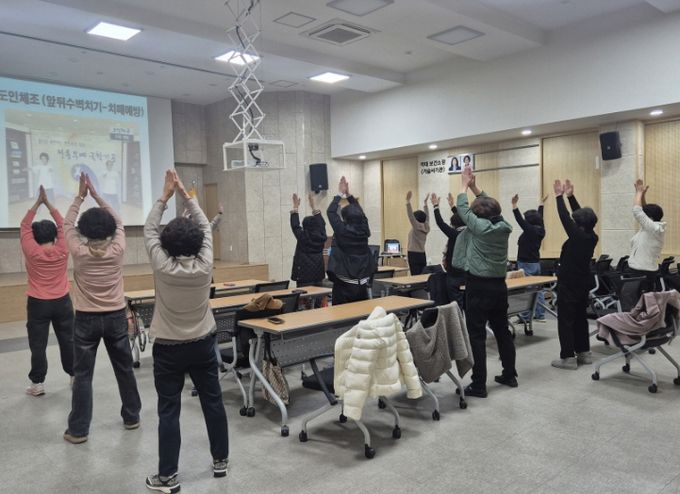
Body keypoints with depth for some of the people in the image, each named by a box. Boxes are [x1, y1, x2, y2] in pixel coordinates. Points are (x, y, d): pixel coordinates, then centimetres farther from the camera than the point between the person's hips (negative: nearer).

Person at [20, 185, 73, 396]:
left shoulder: (31, 252, -10)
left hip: (38, 304, -2)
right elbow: (62, 225, 4)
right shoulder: (62, 251, -6)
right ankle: (75, 376, 20)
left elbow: (24, 225, 0)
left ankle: (37, 384, 8)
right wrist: (47, 202, 5)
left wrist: (38, 202, 2)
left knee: (38, 344, 4)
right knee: (68, 340, 12)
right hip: (62, 302, 2)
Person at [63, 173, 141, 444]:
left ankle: (78, 430, 11)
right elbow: (118, 221, 8)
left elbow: (67, 223, 6)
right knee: (124, 369, 14)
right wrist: (96, 194, 8)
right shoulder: (117, 249, -9)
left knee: (82, 375, 6)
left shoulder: (79, 252, -11)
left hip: (86, 320, -2)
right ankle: (132, 417, 27)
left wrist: (80, 196, 11)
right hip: (116, 317, 2)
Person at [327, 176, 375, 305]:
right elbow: (359, 213, 18)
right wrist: (348, 194, 21)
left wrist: (340, 194, 9)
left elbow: (331, 212, 0)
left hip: (344, 284, -5)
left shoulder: (342, 231, -12)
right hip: (362, 284, 5)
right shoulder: (364, 230, 1)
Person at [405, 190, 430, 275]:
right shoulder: (426, 227, 9)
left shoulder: (417, 227, -9)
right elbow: (426, 216, 23)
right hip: (422, 255, 8)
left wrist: (408, 201, -22)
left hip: (414, 255, -8)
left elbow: (410, 215, -19)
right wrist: (425, 203, 32)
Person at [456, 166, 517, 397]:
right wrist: (475, 186, 21)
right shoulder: (503, 226, 1)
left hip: (479, 286, -7)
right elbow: (490, 205, 18)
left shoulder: (479, 226, -14)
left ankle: (478, 385, 0)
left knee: (477, 335, -3)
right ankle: (509, 375, 29)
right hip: (499, 285, 7)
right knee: (502, 331, 17)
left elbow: (462, 208, 0)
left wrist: (464, 185, 14)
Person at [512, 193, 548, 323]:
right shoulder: (540, 230, 6)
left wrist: (515, 205, -28)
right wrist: (541, 204, 34)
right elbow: (539, 217, 21)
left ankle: (525, 316, -2)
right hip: (536, 263, 9)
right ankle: (540, 315, 16)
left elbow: (520, 220, -25)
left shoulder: (530, 230, -17)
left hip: (526, 264, -9)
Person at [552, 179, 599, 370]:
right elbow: (581, 215, 6)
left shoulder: (577, 236, -22)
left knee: (565, 320, -2)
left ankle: (568, 357, 0)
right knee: (580, 318, 16)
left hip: (568, 284, -8)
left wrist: (559, 196, -6)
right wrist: (571, 196, 9)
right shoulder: (592, 237, -2)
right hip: (583, 284, 8)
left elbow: (565, 217, -16)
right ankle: (584, 353, 23)